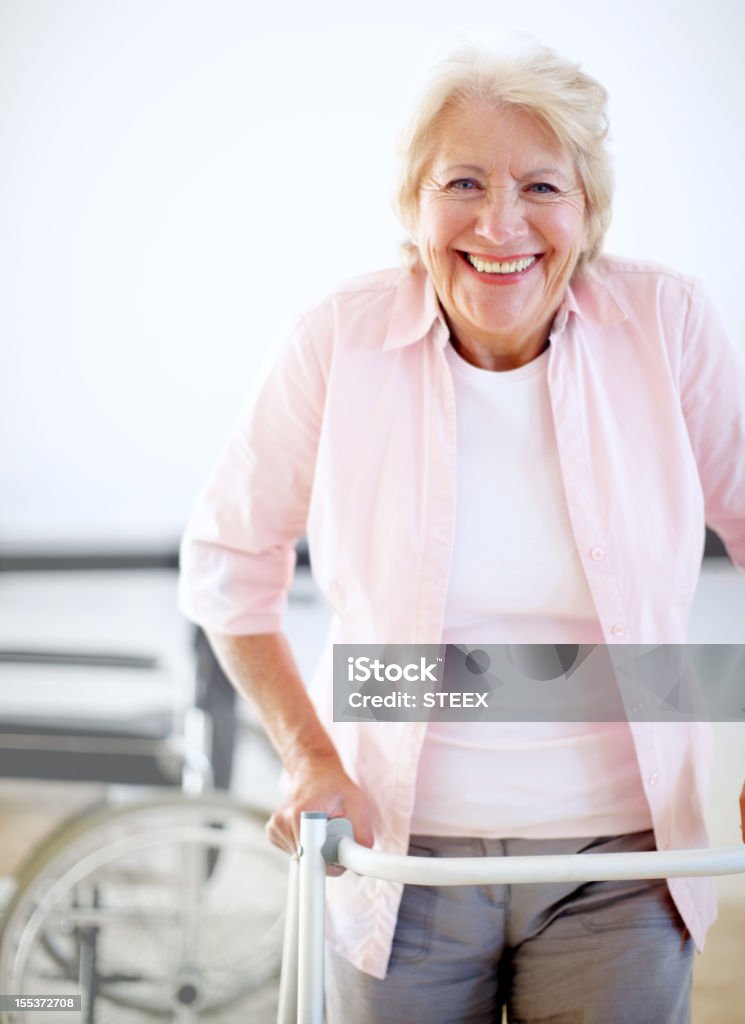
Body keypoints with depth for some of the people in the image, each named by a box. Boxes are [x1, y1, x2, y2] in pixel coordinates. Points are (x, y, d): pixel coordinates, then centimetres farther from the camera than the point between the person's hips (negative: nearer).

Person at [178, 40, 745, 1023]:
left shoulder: (665, 322, -10)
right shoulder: (344, 338, -10)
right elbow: (228, 555, 1)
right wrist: (310, 756, -7)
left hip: (617, 860, 1)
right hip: (403, 843, 0)